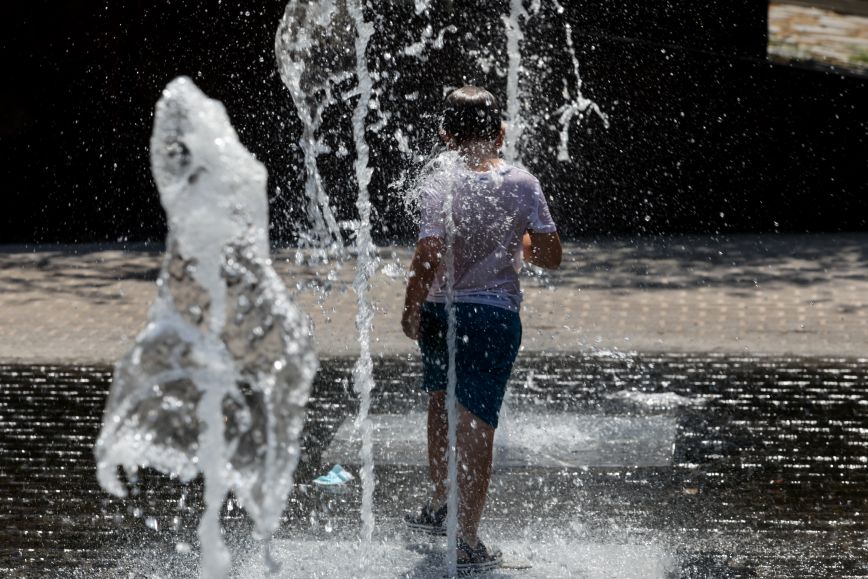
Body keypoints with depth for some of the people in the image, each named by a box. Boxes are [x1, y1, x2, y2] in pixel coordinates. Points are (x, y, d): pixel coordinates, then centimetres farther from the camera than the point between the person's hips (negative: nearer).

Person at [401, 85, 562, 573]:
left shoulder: (440, 187, -11)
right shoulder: (523, 184, -5)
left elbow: (428, 258, -17)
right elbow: (551, 255, -3)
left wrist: (411, 309, -3)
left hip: (441, 312, 0)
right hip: (497, 313, 0)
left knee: (441, 400, 26)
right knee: (477, 426, 4)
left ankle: (442, 505, 39)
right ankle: (467, 542, 7)